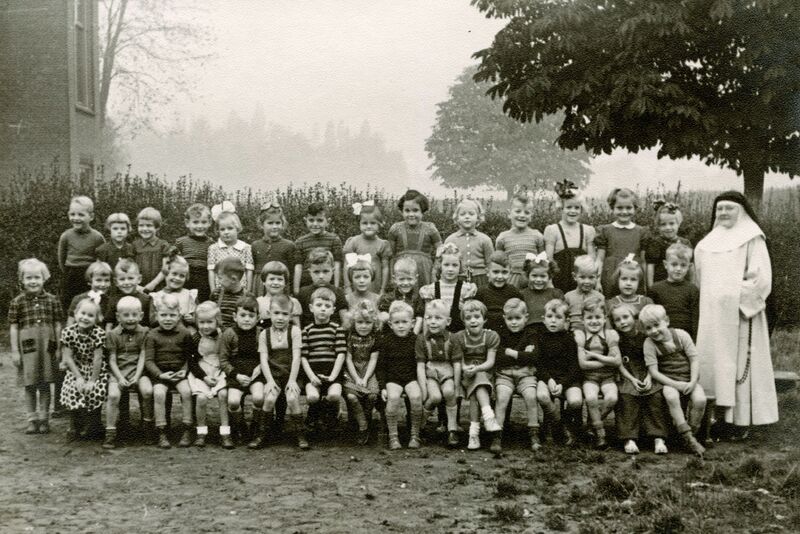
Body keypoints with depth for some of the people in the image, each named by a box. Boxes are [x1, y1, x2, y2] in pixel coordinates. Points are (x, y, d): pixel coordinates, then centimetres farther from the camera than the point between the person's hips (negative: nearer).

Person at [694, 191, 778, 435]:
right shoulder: (710, 241, 14)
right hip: (713, 313, 6)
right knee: (711, 360, 4)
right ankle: (719, 414, 10)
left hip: (739, 314, -6)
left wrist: (742, 298, -14)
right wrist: (710, 300, 10)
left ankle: (741, 418, 0)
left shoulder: (752, 239, -3)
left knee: (739, 363, -4)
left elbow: (762, 277, -9)